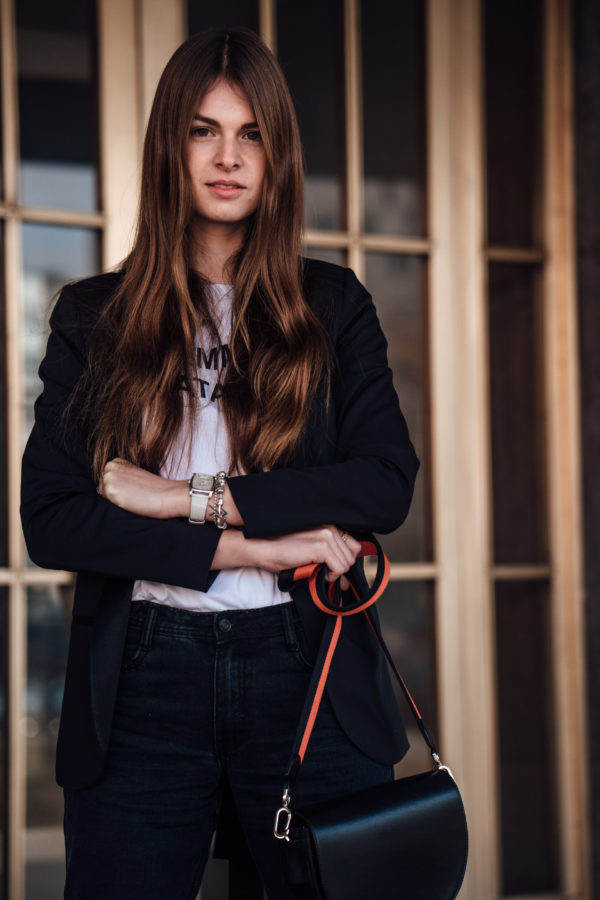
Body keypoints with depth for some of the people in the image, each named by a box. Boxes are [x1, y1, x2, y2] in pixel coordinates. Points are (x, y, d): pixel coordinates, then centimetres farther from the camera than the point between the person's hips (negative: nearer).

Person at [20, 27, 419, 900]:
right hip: (142, 686, 0)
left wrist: (189, 498, -10)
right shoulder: (92, 316, 8)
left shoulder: (333, 306, 10)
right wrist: (247, 543, -10)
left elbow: (388, 484, -3)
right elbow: (47, 518, -2)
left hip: (305, 672, 0)